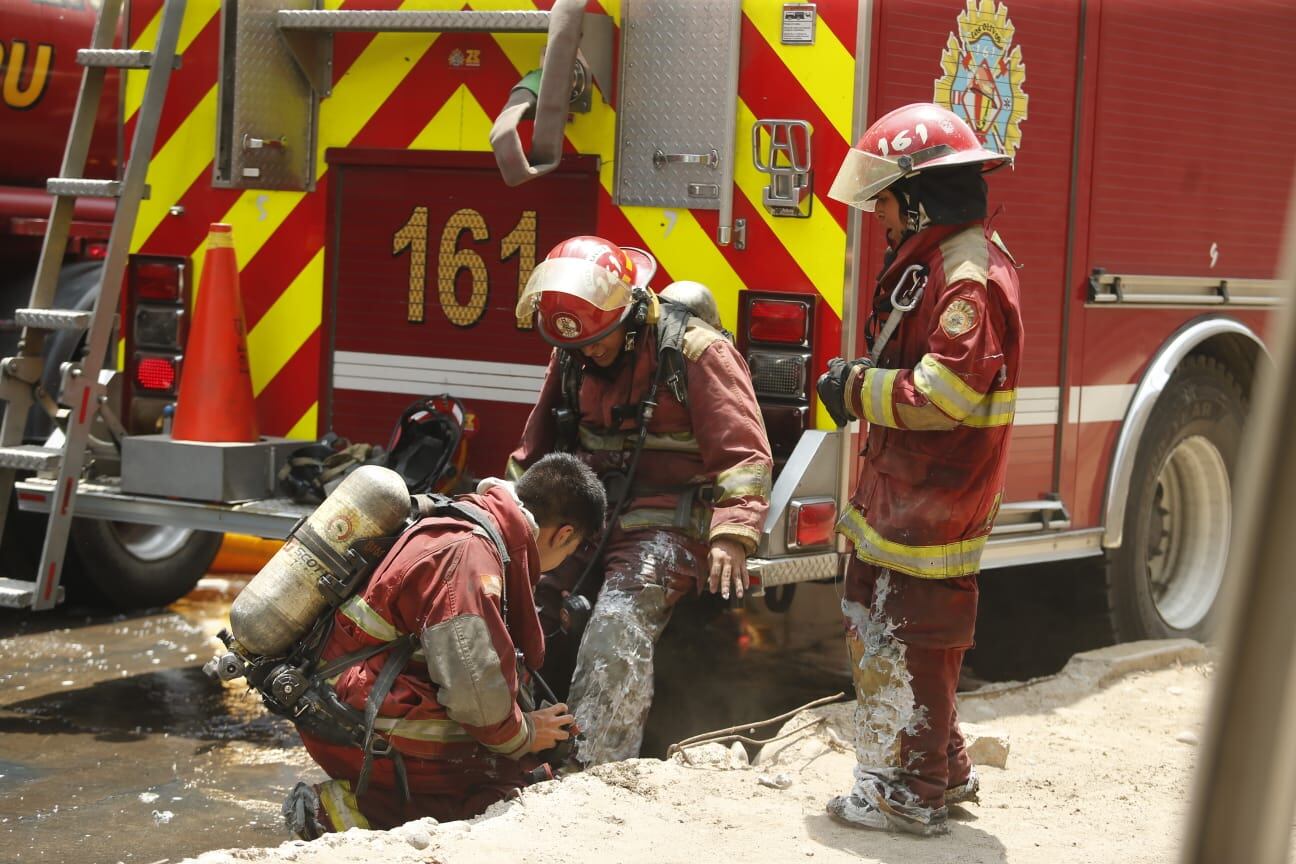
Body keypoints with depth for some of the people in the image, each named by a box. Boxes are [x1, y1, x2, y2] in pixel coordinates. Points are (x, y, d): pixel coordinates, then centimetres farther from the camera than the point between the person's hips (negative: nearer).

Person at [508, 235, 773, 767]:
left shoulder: (696, 352, -9)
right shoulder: (572, 357, 11)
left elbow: (742, 453, -13)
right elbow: (538, 445, 26)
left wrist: (731, 535, -25)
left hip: (667, 524, -6)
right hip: (584, 516, 6)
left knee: (618, 625, -30)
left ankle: (597, 774, -29)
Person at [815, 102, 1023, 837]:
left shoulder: (970, 276, -19)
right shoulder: (931, 262, 14)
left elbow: (943, 393, -26)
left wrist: (858, 390, -15)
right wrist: (861, 383, 10)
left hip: (933, 504, -11)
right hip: (900, 492, 11)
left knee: (910, 640, -3)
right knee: (877, 631, 18)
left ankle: (915, 793, 6)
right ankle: (941, 769, 30)